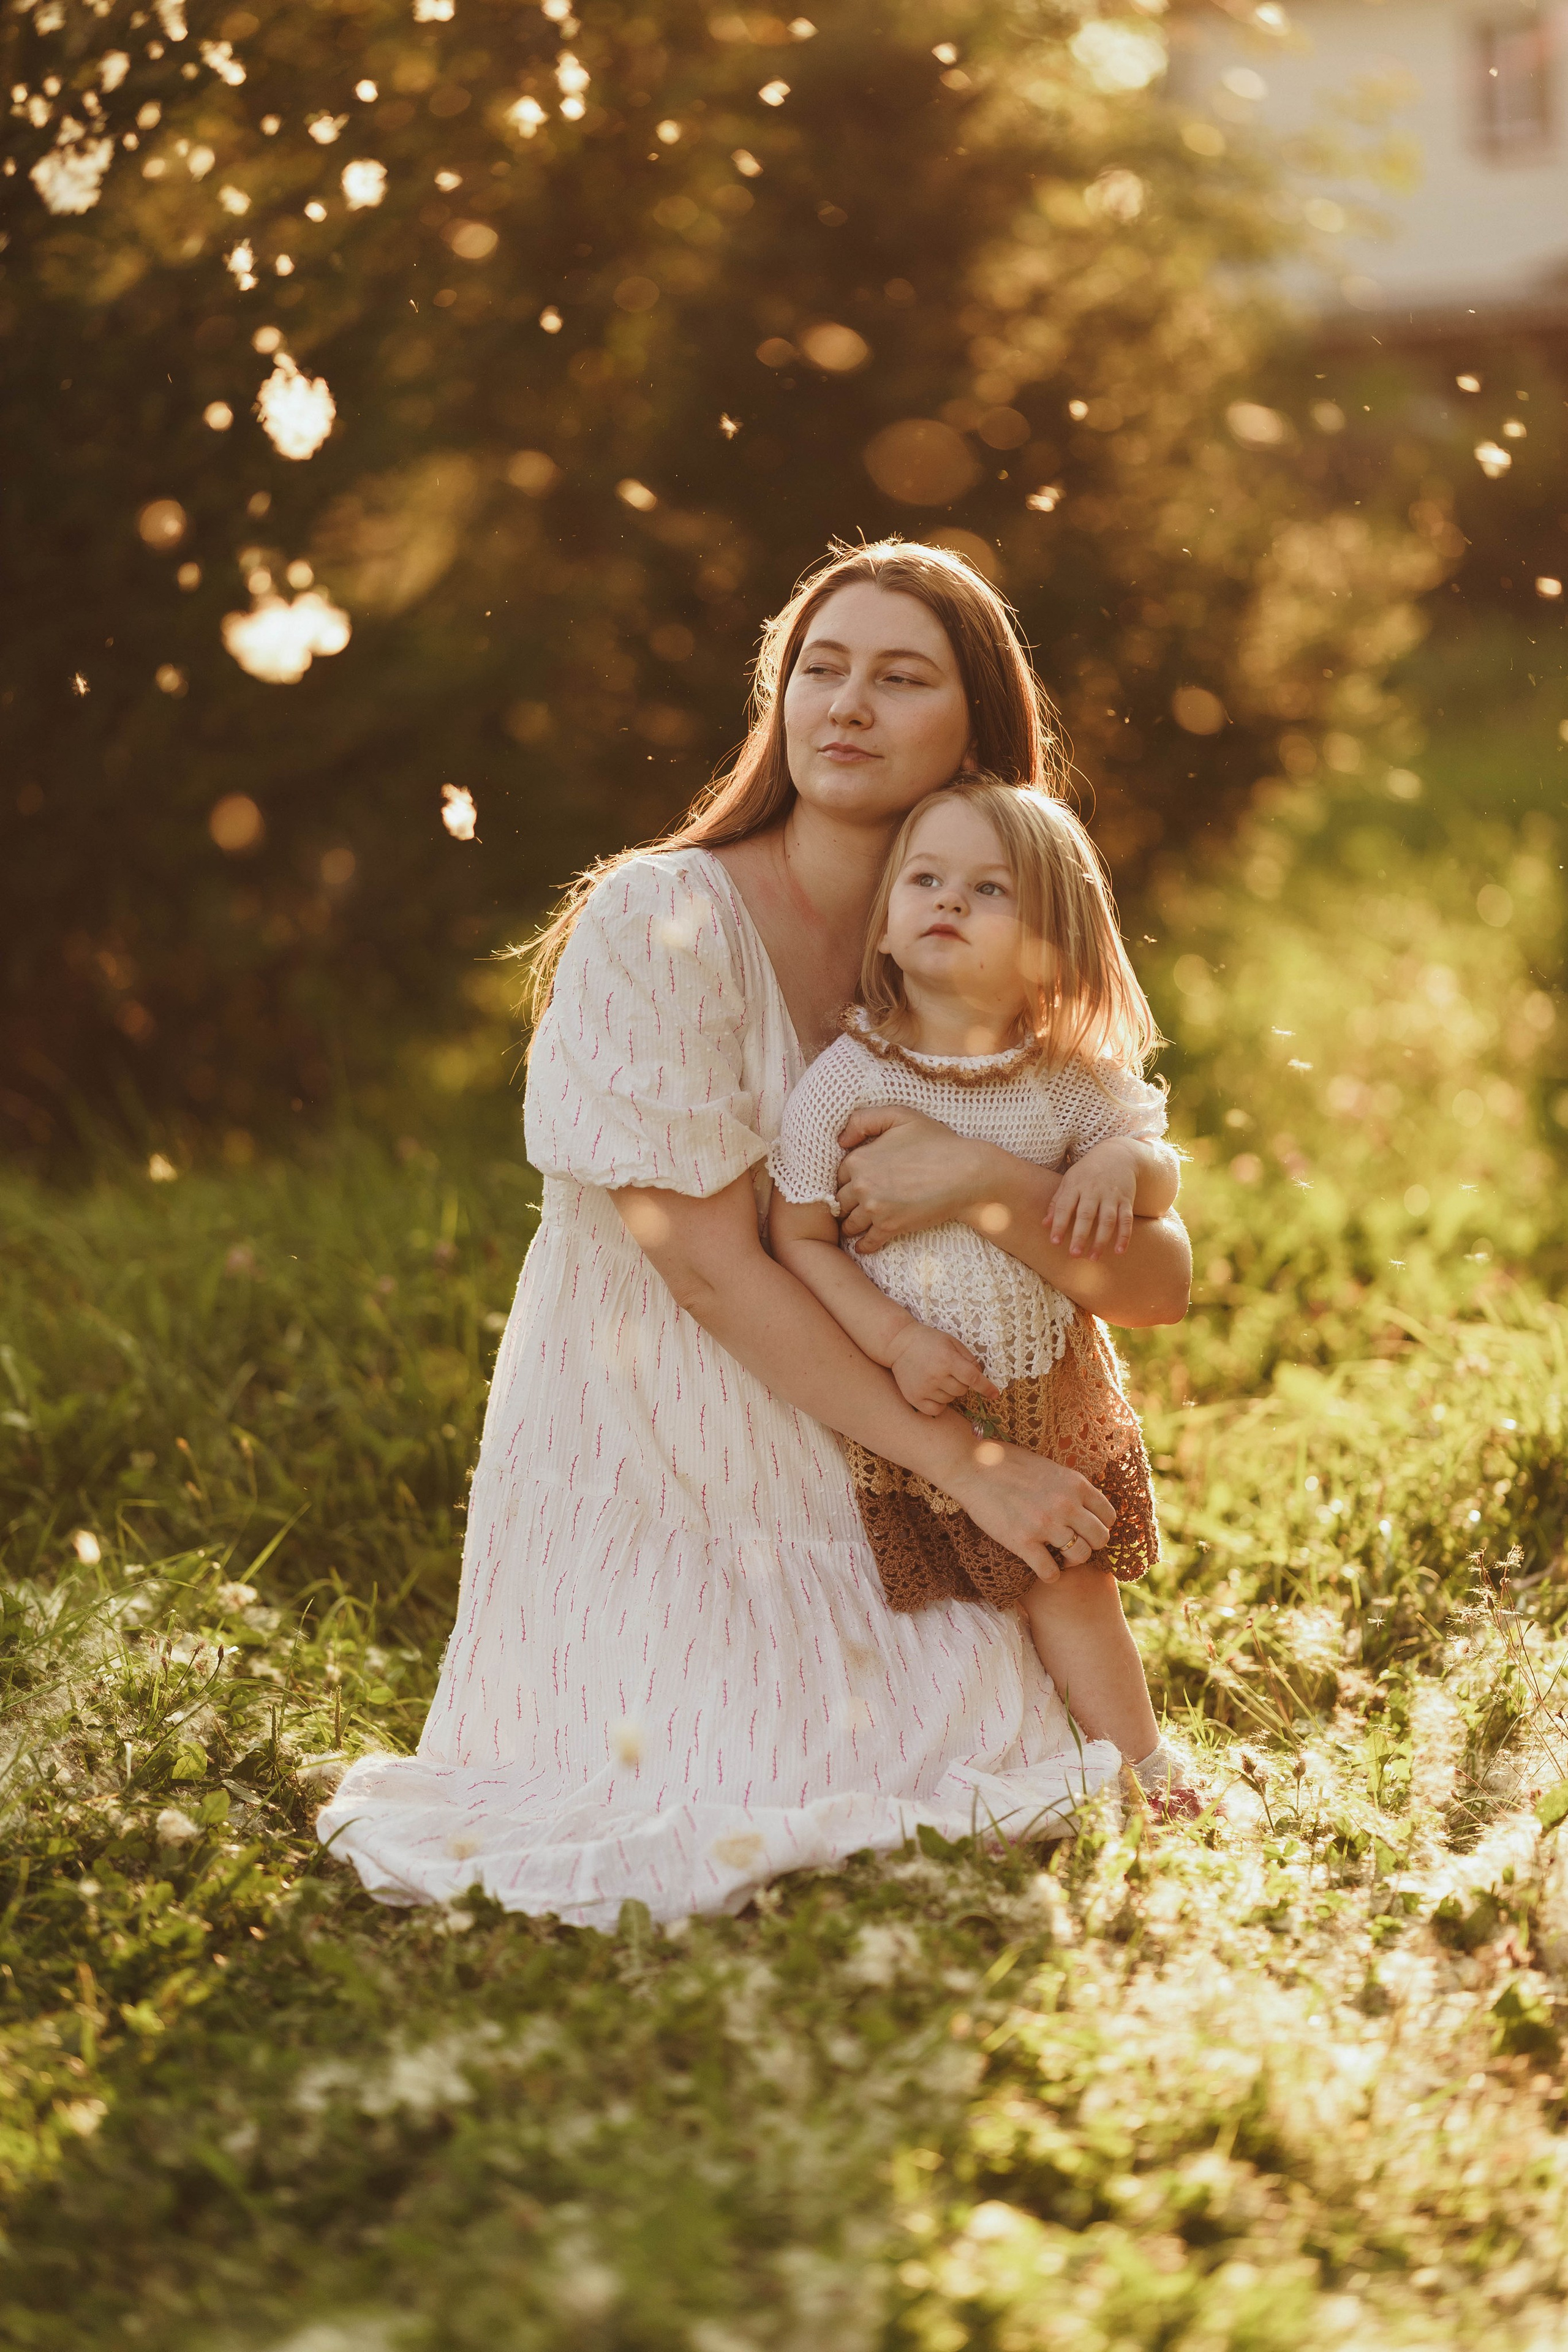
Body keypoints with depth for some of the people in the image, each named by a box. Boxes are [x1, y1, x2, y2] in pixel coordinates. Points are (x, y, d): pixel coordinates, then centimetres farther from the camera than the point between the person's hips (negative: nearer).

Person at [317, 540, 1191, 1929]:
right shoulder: (658, 923, -14)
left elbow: (1160, 1285, -5)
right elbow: (712, 1269, -17)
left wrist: (988, 1183, -25)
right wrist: (963, 1460, -18)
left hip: (848, 1499, 5)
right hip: (653, 1488, -5)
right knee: (717, 1837, -18)